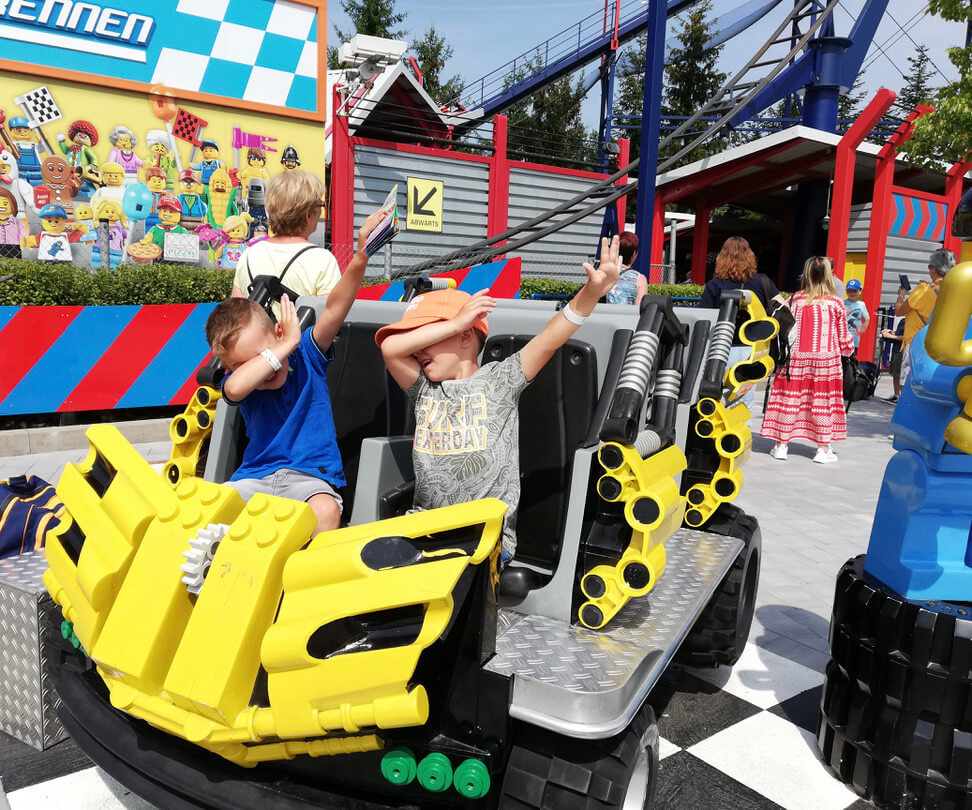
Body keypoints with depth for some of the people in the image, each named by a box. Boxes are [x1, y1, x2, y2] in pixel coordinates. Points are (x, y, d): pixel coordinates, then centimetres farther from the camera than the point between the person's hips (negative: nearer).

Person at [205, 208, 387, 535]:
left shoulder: (307, 355, -1)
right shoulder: (240, 380, -2)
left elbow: (334, 308, -15)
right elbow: (235, 387, -29)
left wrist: (360, 257, -30)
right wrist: (286, 345, -24)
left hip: (311, 475, -2)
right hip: (256, 475, 2)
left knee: (326, 511, -33)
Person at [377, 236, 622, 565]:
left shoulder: (498, 381, 1)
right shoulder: (425, 389, 10)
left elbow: (547, 341, -13)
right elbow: (390, 348, -6)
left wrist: (591, 292, -27)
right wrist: (456, 321, -9)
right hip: (426, 528, 4)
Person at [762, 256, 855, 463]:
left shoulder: (796, 299, -3)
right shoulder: (836, 303, -2)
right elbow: (843, 337, 5)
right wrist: (849, 349, 25)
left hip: (796, 359, 0)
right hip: (826, 360, 0)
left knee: (789, 398, 6)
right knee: (823, 401, 6)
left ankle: (781, 446, 10)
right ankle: (823, 449, 12)